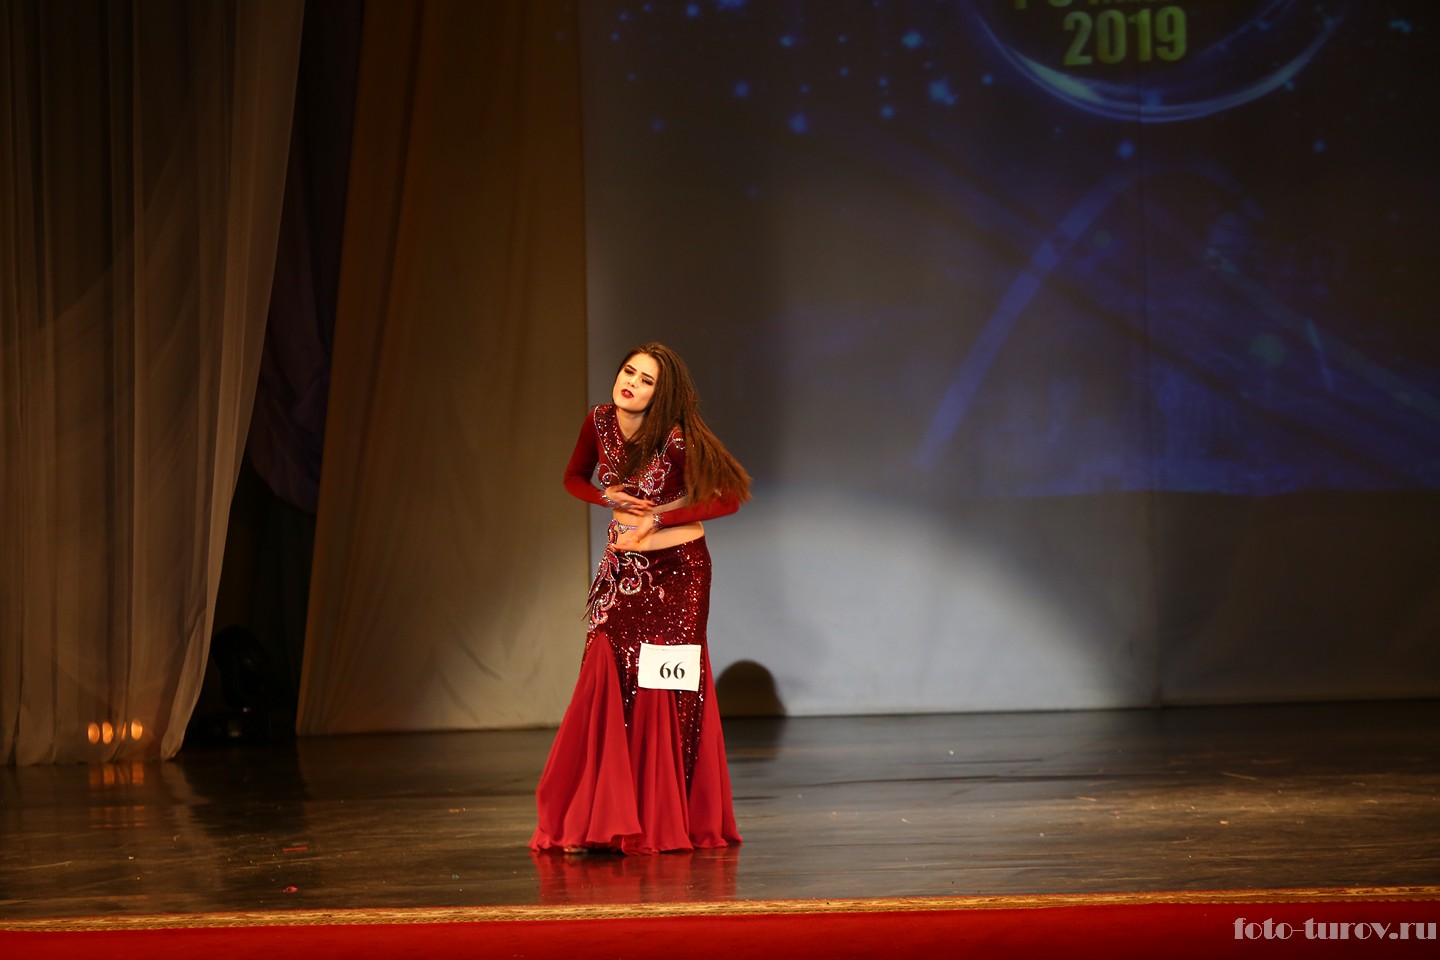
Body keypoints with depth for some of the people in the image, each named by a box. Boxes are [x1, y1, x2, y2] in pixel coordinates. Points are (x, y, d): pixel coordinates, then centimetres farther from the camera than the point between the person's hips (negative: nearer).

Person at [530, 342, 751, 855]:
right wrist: (608, 498, -6)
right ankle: (594, 820, -3)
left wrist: (659, 519, -18)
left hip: (677, 568, -4)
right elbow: (574, 479, 15)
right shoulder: (599, 422, -1)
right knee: (609, 680, -6)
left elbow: (727, 499, -13)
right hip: (624, 568, 4)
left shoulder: (676, 440, -16)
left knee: (666, 687, -1)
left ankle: (666, 819, 8)